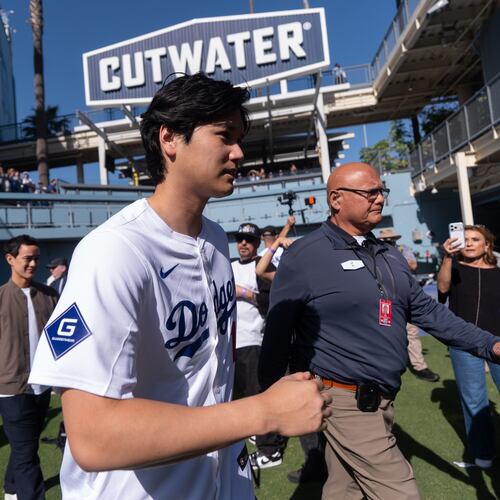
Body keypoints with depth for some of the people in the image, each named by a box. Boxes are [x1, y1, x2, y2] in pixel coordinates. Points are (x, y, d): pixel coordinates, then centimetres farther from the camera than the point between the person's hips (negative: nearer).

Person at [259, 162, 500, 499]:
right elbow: (278, 333, -13)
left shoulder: (389, 255, 9)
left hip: (379, 399, 7)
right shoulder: (305, 256, -15)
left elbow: (426, 310, 12)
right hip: (345, 401, -7)